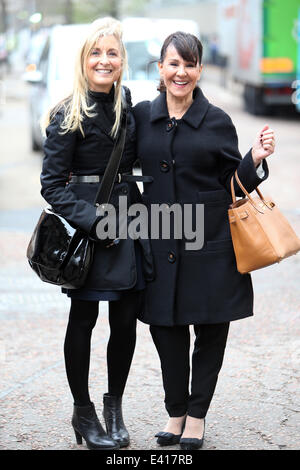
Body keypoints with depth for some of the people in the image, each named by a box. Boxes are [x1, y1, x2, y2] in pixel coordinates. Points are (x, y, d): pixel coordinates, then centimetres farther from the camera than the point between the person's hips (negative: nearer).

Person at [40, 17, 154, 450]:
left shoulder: (127, 107, 9)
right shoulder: (69, 115, -9)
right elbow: (52, 183, -10)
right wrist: (92, 221, -18)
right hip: (86, 224, -5)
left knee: (126, 319, 6)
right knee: (83, 319, 5)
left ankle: (115, 407, 24)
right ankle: (83, 412, 18)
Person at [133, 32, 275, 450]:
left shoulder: (217, 122, 0)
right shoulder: (142, 117, 6)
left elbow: (233, 184, 1)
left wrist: (256, 159, -13)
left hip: (210, 241, -2)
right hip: (159, 239, 2)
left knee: (211, 329, 3)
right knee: (166, 327, 6)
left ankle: (197, 415, 16)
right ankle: (175, 412, 21)